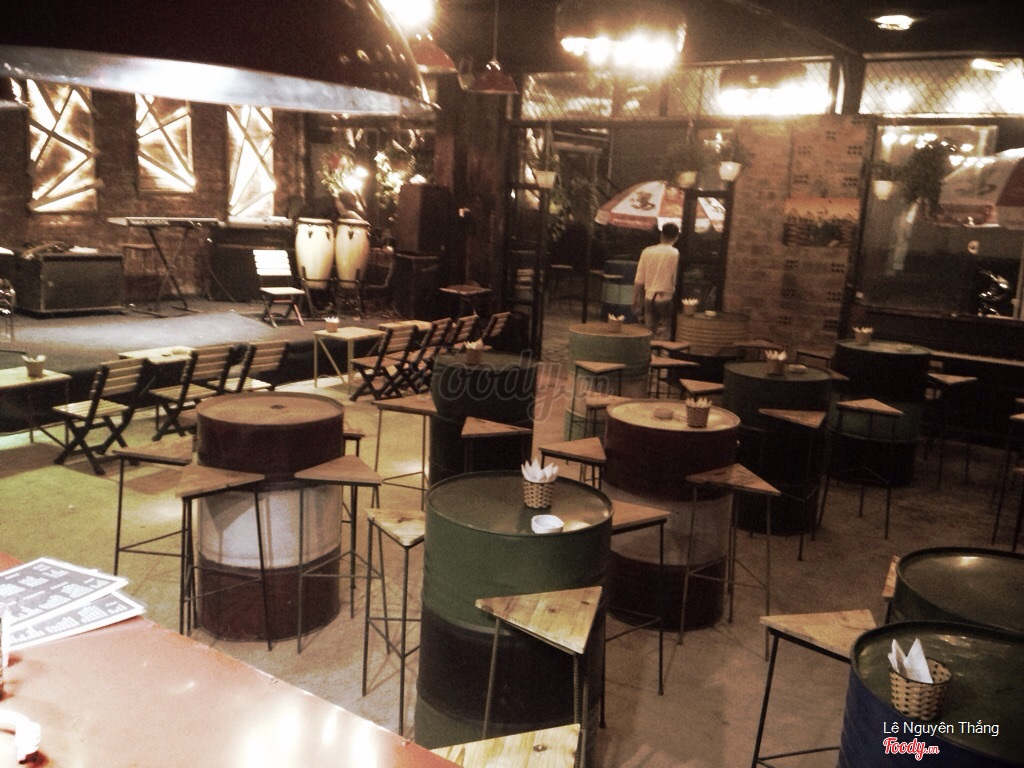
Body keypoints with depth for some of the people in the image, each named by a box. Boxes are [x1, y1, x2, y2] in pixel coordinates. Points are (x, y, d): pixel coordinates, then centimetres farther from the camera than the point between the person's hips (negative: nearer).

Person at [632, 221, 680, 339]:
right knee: (662, 335, 2)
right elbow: (676, 281, -10)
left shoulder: (647, 251, 2)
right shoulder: (676, 254, -7)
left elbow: (638, 281, 3)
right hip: (665, 298, -3)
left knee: (650, 333, 11)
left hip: (648, 297, 3)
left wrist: (635, 302, 10)